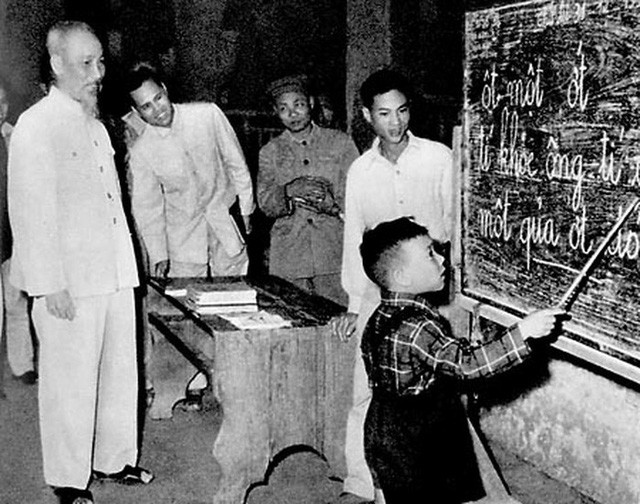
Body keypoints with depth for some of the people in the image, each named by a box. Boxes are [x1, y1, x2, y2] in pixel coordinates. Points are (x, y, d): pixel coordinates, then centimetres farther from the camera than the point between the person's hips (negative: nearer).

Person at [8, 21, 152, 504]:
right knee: (71, 384, 2)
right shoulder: (36, 127, -10)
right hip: (70, 284, -8)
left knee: (120, 374, 15)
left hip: (115, 275, 8)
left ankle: (115, 460, 30)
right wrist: (50, 285, -18)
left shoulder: (96, 126, 17)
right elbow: (32, 213, -14)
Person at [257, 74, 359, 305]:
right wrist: (290, 191, -20)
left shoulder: (340, 142, 7)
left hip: (335, 253, -1)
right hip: (288, 257, 1)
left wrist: (332, 204, -17)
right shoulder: (270, 152, 11)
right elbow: (266, 204, 0)